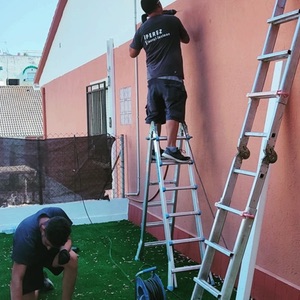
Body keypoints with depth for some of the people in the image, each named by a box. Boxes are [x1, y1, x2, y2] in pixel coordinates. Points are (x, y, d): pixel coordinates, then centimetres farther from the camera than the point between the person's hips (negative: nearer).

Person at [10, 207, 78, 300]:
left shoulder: (58, 214, -29)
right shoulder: (26, 237, -39)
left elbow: (68, 239, -10)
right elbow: (16, 278, -38)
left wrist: (64, 251, -32)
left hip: (47, 253, 2)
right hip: (29, 259, -2)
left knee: (72, 259, -29)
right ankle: (38, 279, 22)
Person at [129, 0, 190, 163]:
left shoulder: (142, 30, 11)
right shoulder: (172, 20, 3)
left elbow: (132, 53, 22)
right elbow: (186, 39, 19)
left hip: (153, 79, 5)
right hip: (171, 76, -4)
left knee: (154, 116, 10)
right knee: (173, 112, -10)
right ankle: (170, 148, -19)